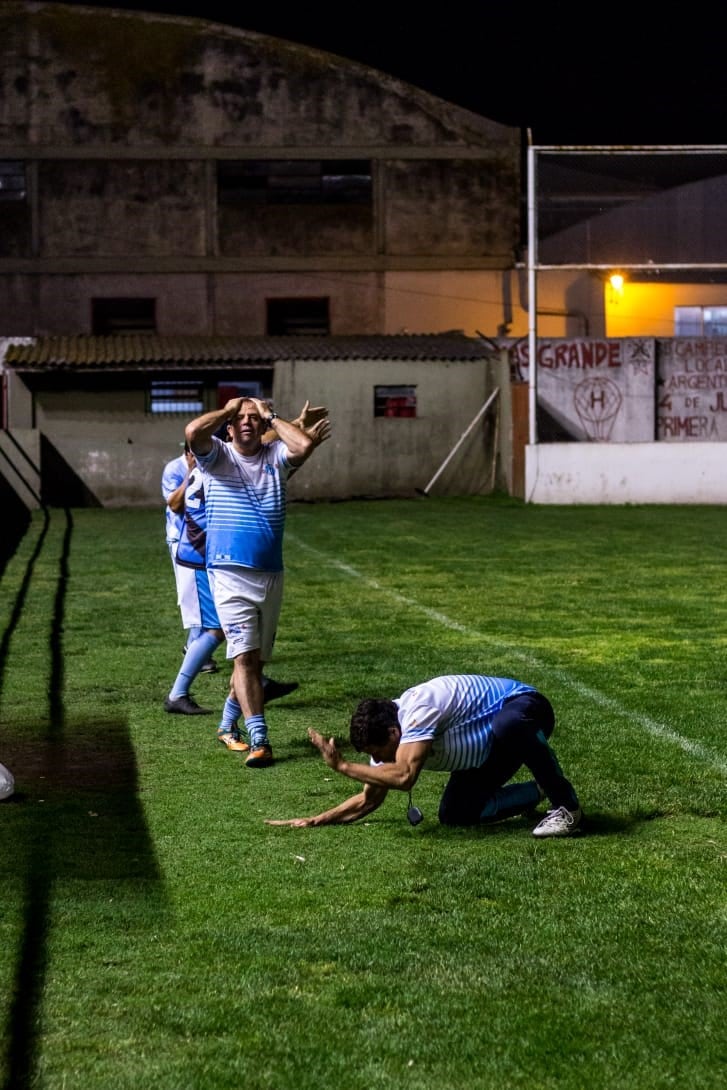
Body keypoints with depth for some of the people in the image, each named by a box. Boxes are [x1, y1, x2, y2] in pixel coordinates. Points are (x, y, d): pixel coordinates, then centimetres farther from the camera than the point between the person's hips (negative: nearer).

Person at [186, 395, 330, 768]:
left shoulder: (276, 456, 8)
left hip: (271, 573, 4)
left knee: (258, 659, 12)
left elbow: (305, 445, -13)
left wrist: (271, 416, -2)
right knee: (244, 655, -13)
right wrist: (228, 409, -4)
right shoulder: (216, 455, 3)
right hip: (230, 573, -4)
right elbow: (192, 431, -19)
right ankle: (259, 740, -17)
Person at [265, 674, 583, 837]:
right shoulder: (385, 732, -6)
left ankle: (566, 805, -26)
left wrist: (343, 766, -36)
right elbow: (369, 799, 4)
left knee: (509, 725, -45)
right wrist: (316, 820, -5)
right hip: (489, 750, 9)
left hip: (524, 706, -9)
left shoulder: (418, 709, -34)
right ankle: (540, 791, 10)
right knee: (454, 814, -6)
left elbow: (404, 777, -44)